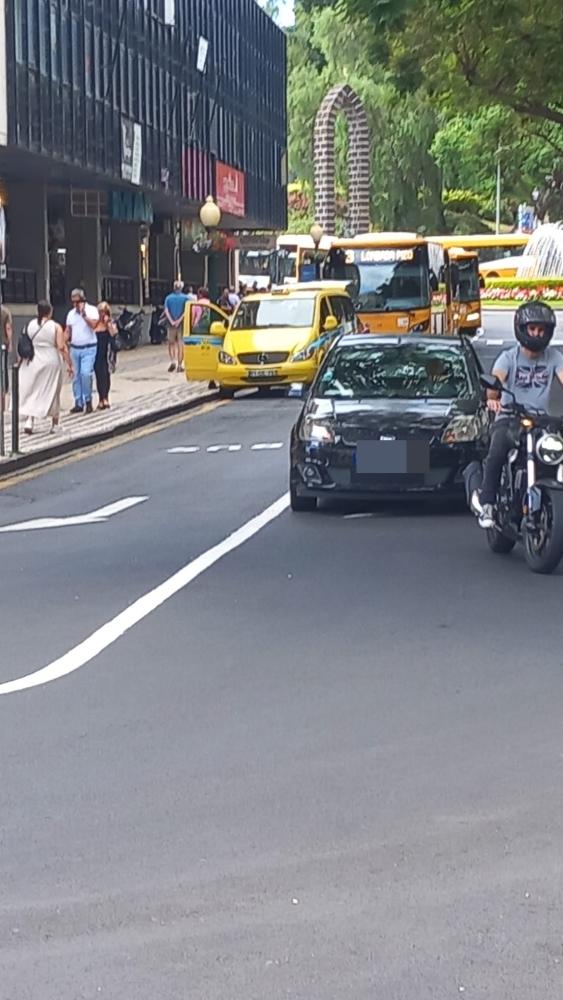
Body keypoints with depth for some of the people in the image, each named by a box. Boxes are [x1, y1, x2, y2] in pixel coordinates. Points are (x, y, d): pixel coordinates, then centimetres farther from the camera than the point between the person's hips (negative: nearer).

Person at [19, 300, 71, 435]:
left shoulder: (30, 325, -2)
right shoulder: (56, 327, -9)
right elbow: (62, 348, -14)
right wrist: (69, 364, -9)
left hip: (33, 363, 1)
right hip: (52, 362, -1)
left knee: (31, 392, 9)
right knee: (52, 392, 11)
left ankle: (29, 420, -8)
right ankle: (55, 424, 17)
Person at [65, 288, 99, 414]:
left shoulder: (91, 310, -3)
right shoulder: (71, 313, 12)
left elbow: (93, 324, -19)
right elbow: (68, 331, 15)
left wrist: (83, 314, -19)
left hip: (88, 348, -5)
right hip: (74, 348, 5)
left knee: (86, 373, -18)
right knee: (76, 376, 5)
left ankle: (88, 400, -3)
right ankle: (78, 403, 12)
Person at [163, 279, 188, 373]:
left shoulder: (168, 298, 4)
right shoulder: (185, 298, -2)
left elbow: (166, 311, -6)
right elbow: (186, 311, -14)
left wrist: (172, 321, -11)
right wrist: (179, 320, -16)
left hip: (171, 324, 1)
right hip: (182, 324, -1)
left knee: (171, 343, 12)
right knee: (181, 344, 3)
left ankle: (172, 361, -9)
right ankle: (180, 365, 2)